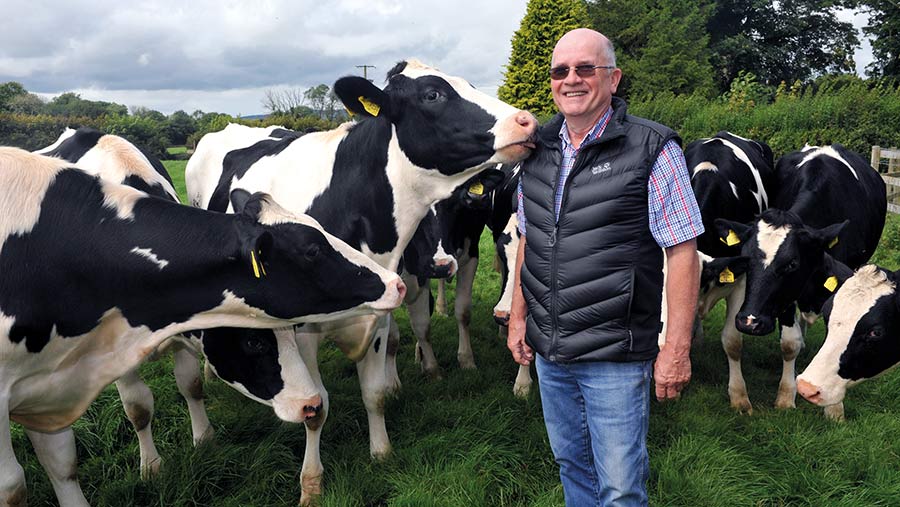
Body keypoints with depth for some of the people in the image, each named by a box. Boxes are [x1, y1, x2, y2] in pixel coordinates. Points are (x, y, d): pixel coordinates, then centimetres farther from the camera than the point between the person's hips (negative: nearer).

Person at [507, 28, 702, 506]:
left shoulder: (652, 151, -12)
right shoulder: (538, 150, 6)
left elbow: (682, 252, -13)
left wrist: (676, 350, -15)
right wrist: (518, 317, 12)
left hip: (615, 357, -5)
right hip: (548, 353, 6)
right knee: (571, 466, 21)